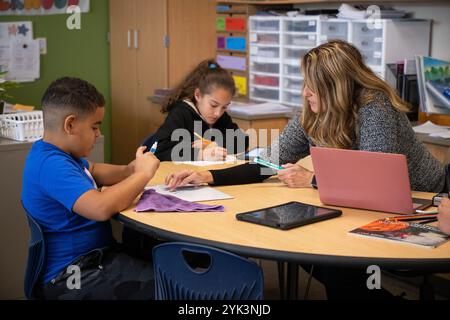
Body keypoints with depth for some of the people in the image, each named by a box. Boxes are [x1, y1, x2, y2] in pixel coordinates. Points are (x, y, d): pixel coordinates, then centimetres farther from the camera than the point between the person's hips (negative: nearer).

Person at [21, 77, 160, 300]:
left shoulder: (55, 153, 9)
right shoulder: (51, 165, -23)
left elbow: (93, 171, 28)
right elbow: (101, 208, -36)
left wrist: (129, 170, 6)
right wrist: (142, 174, -19)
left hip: (92, 258, 10)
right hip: (71, 279, -10)